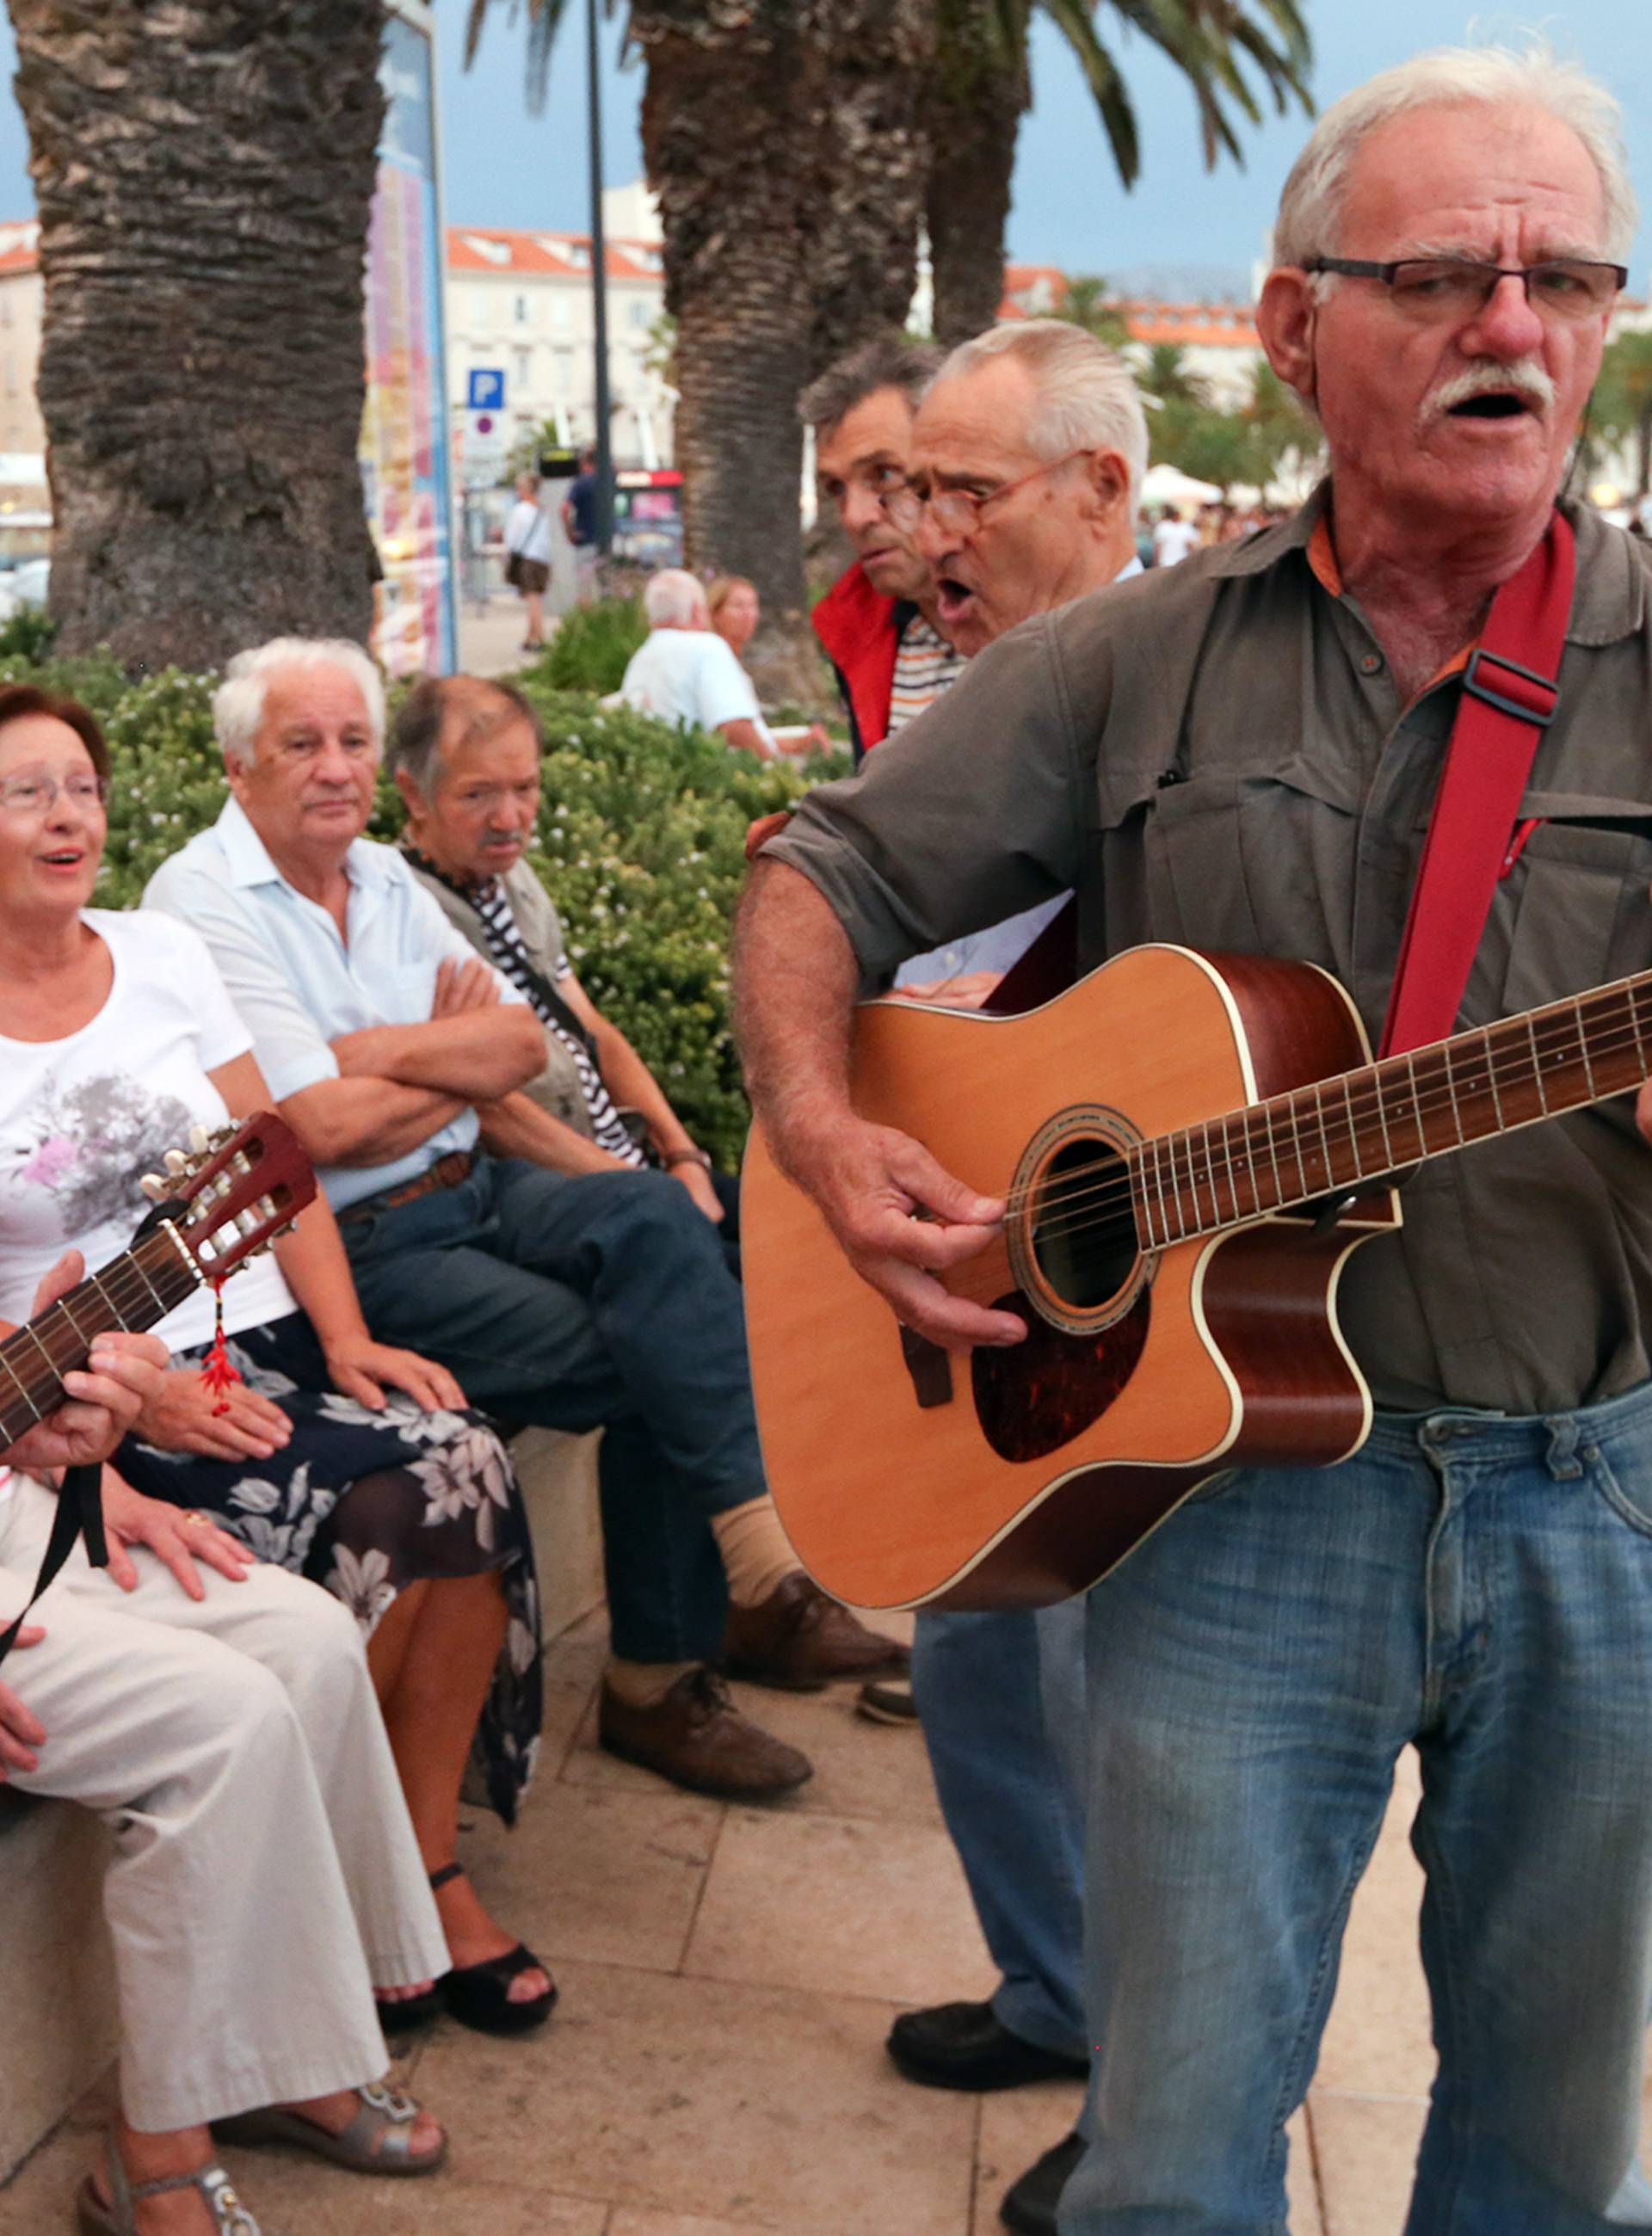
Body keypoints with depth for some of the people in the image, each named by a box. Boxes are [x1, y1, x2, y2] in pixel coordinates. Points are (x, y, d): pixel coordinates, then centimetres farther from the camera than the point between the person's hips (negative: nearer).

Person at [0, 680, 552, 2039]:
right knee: (367, 1523, -27)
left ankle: (425, 1863, -7)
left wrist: (345, 1340, -3)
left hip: (266, 1345, 5)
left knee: (464, 1466, -22)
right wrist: (141, 1399, -19)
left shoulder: (162, 954, 11)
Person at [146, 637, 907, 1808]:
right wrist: (467, 1066, -2)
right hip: (351, 1249, -7)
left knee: (653, 1217, -21)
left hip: (471, 1187, 7)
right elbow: (327, 1128, -18)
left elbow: (523, 1042, 5)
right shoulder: (202, 903, -9)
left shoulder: (387, 880, 14)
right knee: (650, 1356, -21)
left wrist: (373, 1051, -12)